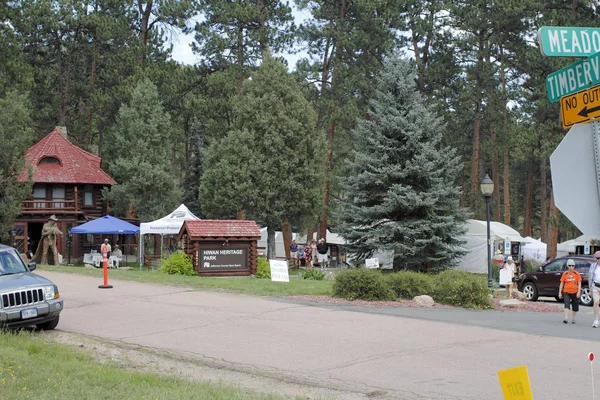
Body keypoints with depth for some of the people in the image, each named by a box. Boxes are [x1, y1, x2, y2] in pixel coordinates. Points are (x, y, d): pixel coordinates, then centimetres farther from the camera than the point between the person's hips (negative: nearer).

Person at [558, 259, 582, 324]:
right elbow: (561, 283, 6)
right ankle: (566, 318, -20)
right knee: (566, 305, -16)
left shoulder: (577, 274, 0)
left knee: (575, 307, 10)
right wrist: (560, 292, 1)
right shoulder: (565, 274, 3)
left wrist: (579, 292, -11)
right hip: (566, 292, 0)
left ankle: (573, 319, 25)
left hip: (575, 293, 0)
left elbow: (579, 284, -1)